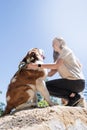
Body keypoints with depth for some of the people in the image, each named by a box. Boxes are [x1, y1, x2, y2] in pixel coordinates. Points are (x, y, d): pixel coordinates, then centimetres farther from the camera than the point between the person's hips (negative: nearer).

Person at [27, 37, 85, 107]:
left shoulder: (65, 50, -2)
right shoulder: (59, 56, 23)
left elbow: (56, 65, -18)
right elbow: (51, 73, 13)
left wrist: (37, 65, -19)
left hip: (75, 82, -9)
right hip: (77, 82, 9)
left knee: (46, 86, -9)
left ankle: (73, 96, -11)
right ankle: (75, 97, 10)